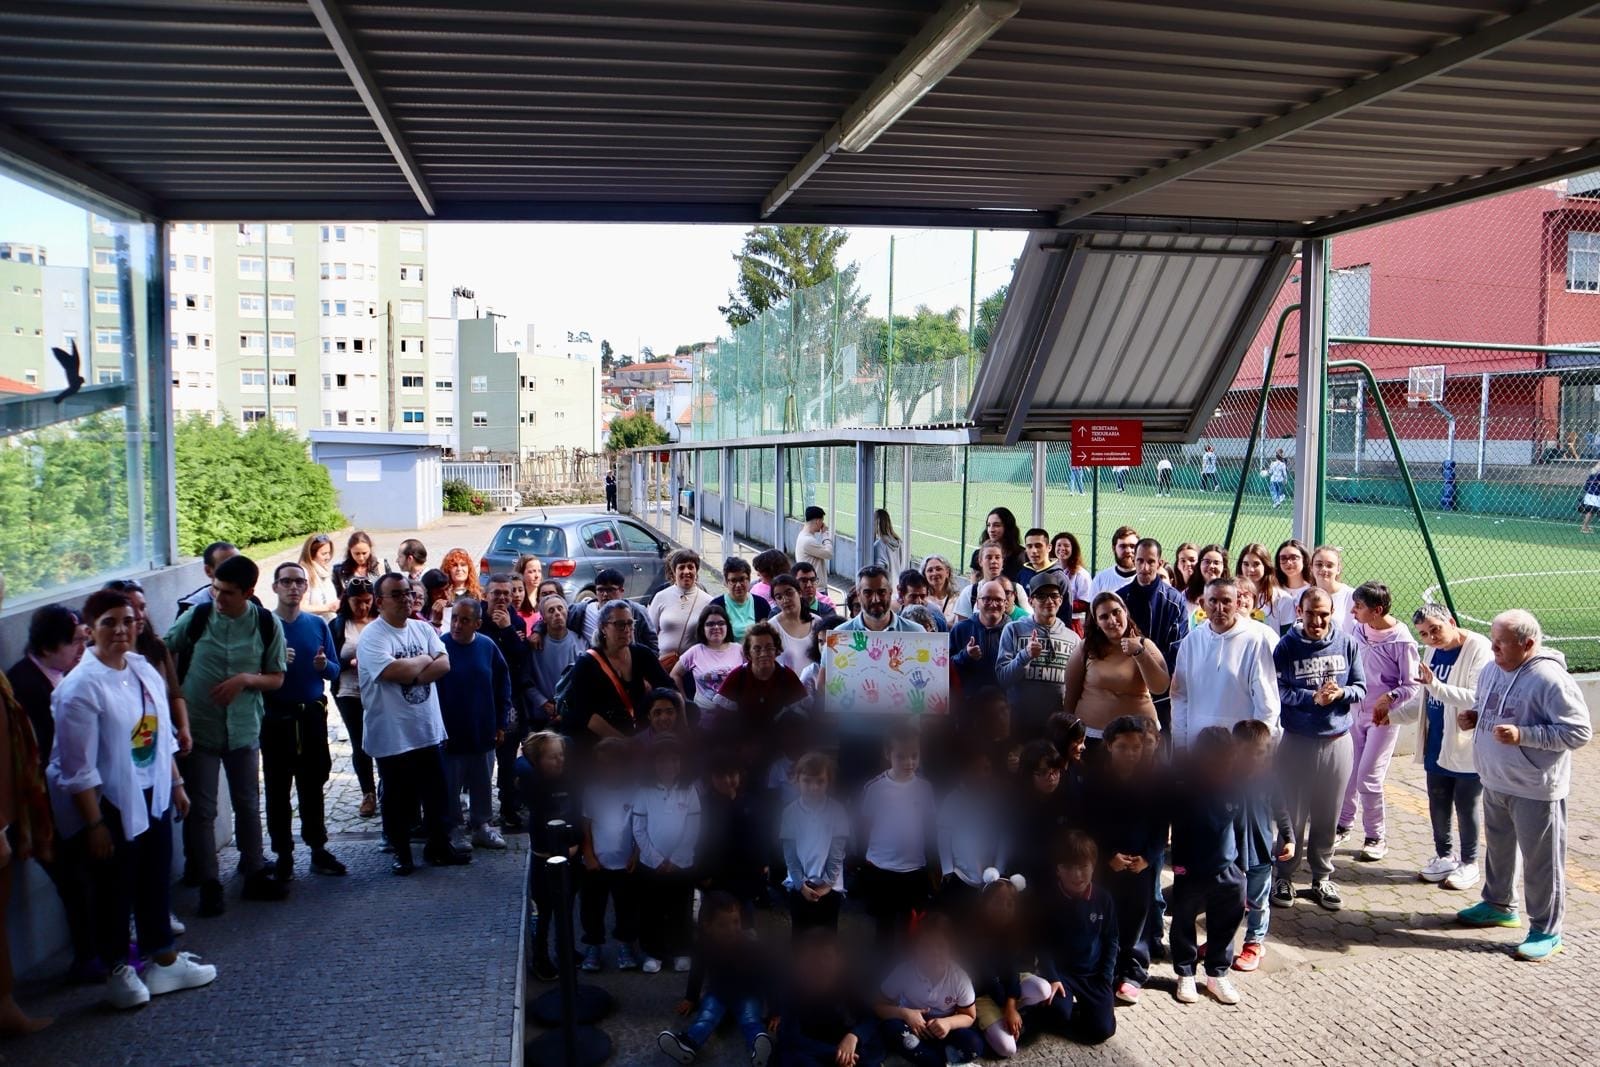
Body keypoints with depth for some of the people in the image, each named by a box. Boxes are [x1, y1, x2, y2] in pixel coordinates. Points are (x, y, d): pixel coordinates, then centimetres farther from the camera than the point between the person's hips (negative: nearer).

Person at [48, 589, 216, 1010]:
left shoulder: (144, 669, 2)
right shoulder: (80, 686, -20)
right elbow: (78, 768, -19)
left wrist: (176, 784, 15)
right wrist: (94, 824, -18)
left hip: (152, 796, 7)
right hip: (110, 804, -6)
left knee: (156, 882, 17)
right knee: (114, 891, 9)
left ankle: (164, 960, 32)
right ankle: (118, 971, 28)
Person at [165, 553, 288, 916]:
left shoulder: (268, 625, -7)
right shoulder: (195, 617, -9)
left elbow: (276, 678, 0)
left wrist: (246, 679, -18)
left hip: (243, 729, 1)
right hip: (198, 728, -1)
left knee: (248, 805, 13)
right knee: (201, 810, 6)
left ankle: (255, 874, 28)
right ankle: (208, 884, 18)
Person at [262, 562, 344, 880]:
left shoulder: (318, 624, 6)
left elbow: (335, 670, 9)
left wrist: (323, 665, -13)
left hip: (313, 714, 3)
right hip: (276, 717, -2)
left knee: (313, 785, 10)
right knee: (278, 788, 3)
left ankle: (318, 849, 19)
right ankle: (283, 855, 13)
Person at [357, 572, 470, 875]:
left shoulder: (423, 629, 6)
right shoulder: (372, 636, -14)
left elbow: (444, 664, -5)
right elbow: (395, 671, -27)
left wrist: (410, 674, -18)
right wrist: (424, 660, -8)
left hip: (428, 730, 6)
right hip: (392, 735, -5)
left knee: (436, 794, 15)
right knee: (398, 797, 10)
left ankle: (439, 847, 29)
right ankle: (401, 852, 26)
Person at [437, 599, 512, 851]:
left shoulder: (488, 647, -2)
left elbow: (503, 686, 6)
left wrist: (501, 724, 5)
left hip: (483, 733, 3)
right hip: (449, 734, -3)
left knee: (482, 784, 14)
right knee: (450, 786, 8)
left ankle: (481, 826, 28)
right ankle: (453, 829, 23)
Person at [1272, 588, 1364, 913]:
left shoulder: (1347, 644, -1)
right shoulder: (1286, 646, -8)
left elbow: (1361, 688, 3)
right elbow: (1278, 691, -11)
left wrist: (1340, 692, -17)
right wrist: (1314, 697, -23)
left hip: (1338, 740, 2)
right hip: (1297, 740, -2)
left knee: (1328, 816, 11)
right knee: (1293, 813, 5)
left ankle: (1322, 878, 25)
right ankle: (1284, 877, 19)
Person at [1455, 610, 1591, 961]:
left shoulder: (1551, 680, -22)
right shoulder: (1492, 670, 4)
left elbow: (1579, 732, -22)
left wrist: (1522, 735, -28)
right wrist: (1473, 716, -2)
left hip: (1535, 790, -8)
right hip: (1495, 783, 8)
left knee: (1541, 861, 4)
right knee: (1498, 847, 23)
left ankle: (1547, 932, 17)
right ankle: (1499, 905, 41)